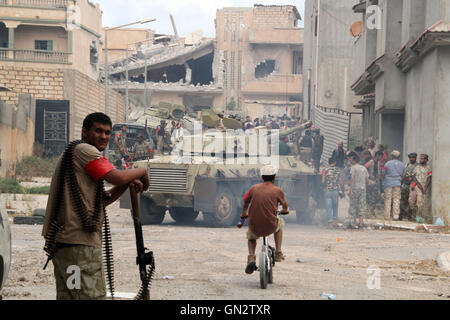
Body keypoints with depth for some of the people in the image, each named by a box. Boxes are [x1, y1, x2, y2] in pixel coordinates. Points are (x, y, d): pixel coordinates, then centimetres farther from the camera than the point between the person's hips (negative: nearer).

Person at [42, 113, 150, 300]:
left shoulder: (71, 153, 26)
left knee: (67, 296, 10)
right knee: (93, 296, -14)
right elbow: (117, 178, -16)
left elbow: (100, 201, 25)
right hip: (79, 242, -11)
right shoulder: (84, 150, -6)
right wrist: (141, 171, 3)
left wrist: (127, 184, 11)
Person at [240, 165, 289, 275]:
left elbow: (245, 203, 21)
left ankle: (251, 257, 9)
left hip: (255, 227, 1)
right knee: (280, 222, 34)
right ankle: (278, 253, 32)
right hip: (271, 227, -1)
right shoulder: (277, 191, -1)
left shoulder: (254, 188, 4)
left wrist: (243, 214, 43)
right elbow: (284, 205, 19)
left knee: (251, 236, 35)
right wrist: (285, 210, 44)